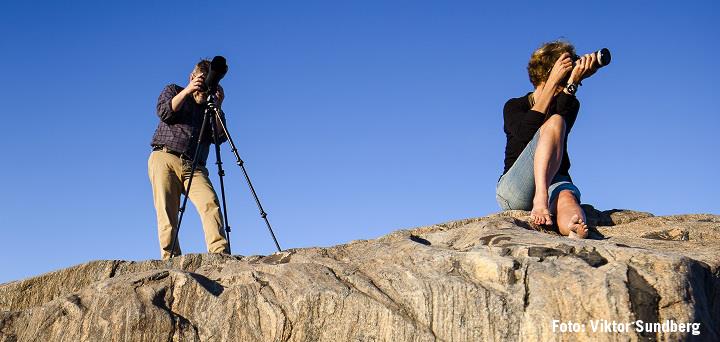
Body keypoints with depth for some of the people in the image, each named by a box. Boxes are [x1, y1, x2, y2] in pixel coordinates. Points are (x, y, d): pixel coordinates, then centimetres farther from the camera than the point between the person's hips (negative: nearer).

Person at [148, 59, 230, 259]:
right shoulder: (173, 91, 21)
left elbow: (219, 138, 10)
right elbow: (164, 112, 0)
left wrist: (217, 106, 3)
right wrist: (188, 90, -5)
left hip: (195, 167, 1)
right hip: (164, 159, -1)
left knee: (210, 203, -24)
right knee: (166, 213, -14)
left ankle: (220, 255, -35)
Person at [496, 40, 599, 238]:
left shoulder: (569, 103, 16)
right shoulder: (514, 106, 9)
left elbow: (563, 128, -10)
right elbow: (525, 133, -16)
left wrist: (573, 83, -19)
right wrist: (554, 82, -14)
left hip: (553, 183, 2)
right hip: (514, 189, -2)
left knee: (566, 197, -38)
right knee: (554, 122, -26)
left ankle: (575, 235, -74)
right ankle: (540, 199, -50)